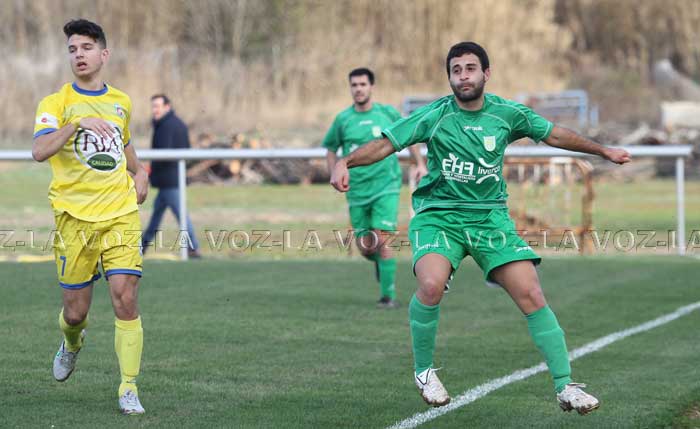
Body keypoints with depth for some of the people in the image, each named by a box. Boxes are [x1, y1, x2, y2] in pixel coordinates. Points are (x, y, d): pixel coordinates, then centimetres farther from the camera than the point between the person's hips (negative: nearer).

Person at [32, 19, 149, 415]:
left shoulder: (122, 102, 13)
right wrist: (77, 123, -31)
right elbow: (39, 151, -19)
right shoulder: (57, 103, -1)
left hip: (121, 214, 2)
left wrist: (139, 172, 16)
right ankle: (72, 343, 40)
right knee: (76, 311, 4)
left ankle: (129, 389, -6)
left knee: (126, 299, -13)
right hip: (75, 217, -2)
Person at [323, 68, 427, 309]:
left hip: (386, 187, -2)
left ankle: (388, 295, -6)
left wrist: (420, 164, 7)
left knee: (381, 242, -15)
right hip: (357, 191, 2)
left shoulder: (387, 113, -1)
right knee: (365, 248, 5)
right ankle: (380, 262, 41)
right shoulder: (343, 119, 1)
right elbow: (331, 149, 12)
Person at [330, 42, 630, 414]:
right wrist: (345, 162, -25)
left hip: (490, 216, 2)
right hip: (438, 215, -2)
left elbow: (555, 135, 16)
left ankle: (565, 387, -4)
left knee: (531, 295, -13)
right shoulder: (434, 116, -6)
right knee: (431, 285, -29)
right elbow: (385, 144, -8)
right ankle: (423, 371, -3)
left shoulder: (508, 114, 1)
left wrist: (603, 151, 23)